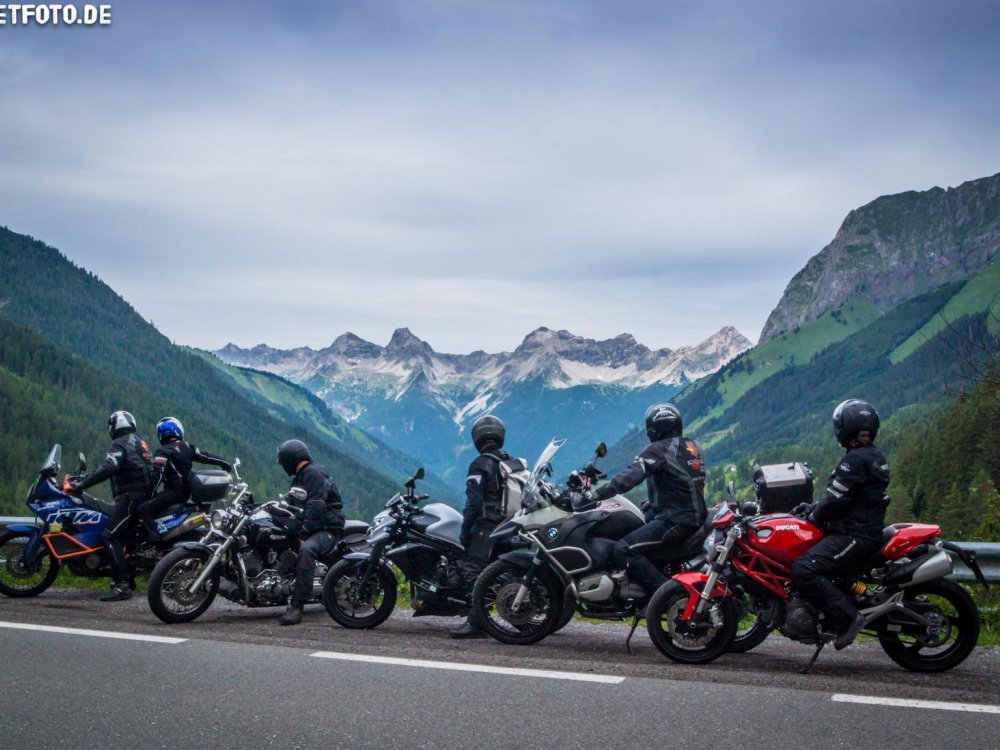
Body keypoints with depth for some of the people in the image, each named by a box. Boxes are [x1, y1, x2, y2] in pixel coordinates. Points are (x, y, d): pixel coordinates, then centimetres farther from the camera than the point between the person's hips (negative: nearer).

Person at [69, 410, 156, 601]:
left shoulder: (120, 444, -7)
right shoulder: (139, 442, 23)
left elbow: (108, 469, -22)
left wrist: (82, 483, -20)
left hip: (131, 496, -10)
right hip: (144, 494, 10)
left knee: (110, 535, -15)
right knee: (120, 534, 20)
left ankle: (122, 584, -25)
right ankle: (127, 579, 20)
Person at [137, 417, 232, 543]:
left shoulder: (163, 452, -9)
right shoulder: (187, 446, 8)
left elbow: (158, 475, -17)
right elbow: (205, 457, 13)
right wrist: (224, 463, 23)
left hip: (173, 491, -8)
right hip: (187, 491, 8)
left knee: (143, 509, -15)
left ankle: (155, 540, -32)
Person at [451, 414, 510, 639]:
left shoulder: (480, 464, -7)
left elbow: (474, 501, -14)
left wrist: (465, 530, -10)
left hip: (486, 527, -8)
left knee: (474, 571, -12)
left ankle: (476, 623, -21)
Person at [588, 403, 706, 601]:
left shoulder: (659, 449, -11)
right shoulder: (691, 446, 15)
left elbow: (631, 476, -22)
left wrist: (596, 494, -23)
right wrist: (653, 503, 32)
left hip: (676, 521, -10)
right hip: (695, 515, 10)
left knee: (623, 550, -17)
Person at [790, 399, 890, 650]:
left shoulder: (856, 459, -15)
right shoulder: (874, 456, 16)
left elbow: (835, 499, -16)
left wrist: (813, 516, 0)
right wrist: (813, 506, 17)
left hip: (854, 535, -11)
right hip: (869, 531, 11)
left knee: (803, 570, -23)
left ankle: (847, 617, -22)